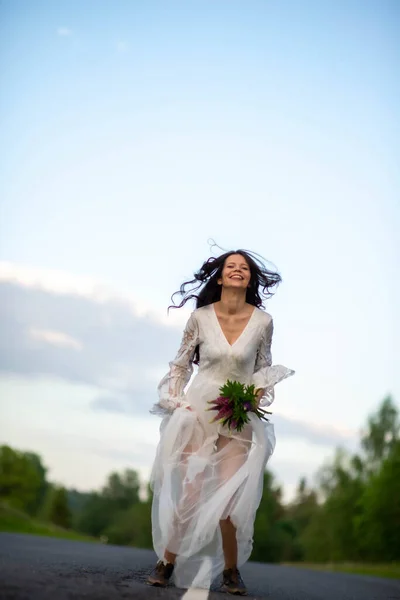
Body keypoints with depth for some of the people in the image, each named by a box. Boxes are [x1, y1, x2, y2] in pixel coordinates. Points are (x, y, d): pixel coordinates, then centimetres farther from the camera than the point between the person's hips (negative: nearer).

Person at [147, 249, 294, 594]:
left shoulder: (262, 322, -5)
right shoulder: (201, 317, -6)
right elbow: (180, 364, 6)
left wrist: (258, 396, -6)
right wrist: (174, 401, -3)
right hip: (197, 409, 0)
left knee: (231, 496, -6)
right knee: (187, 490, -3)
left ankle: (231, 571, 11)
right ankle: (167, 562, 11)